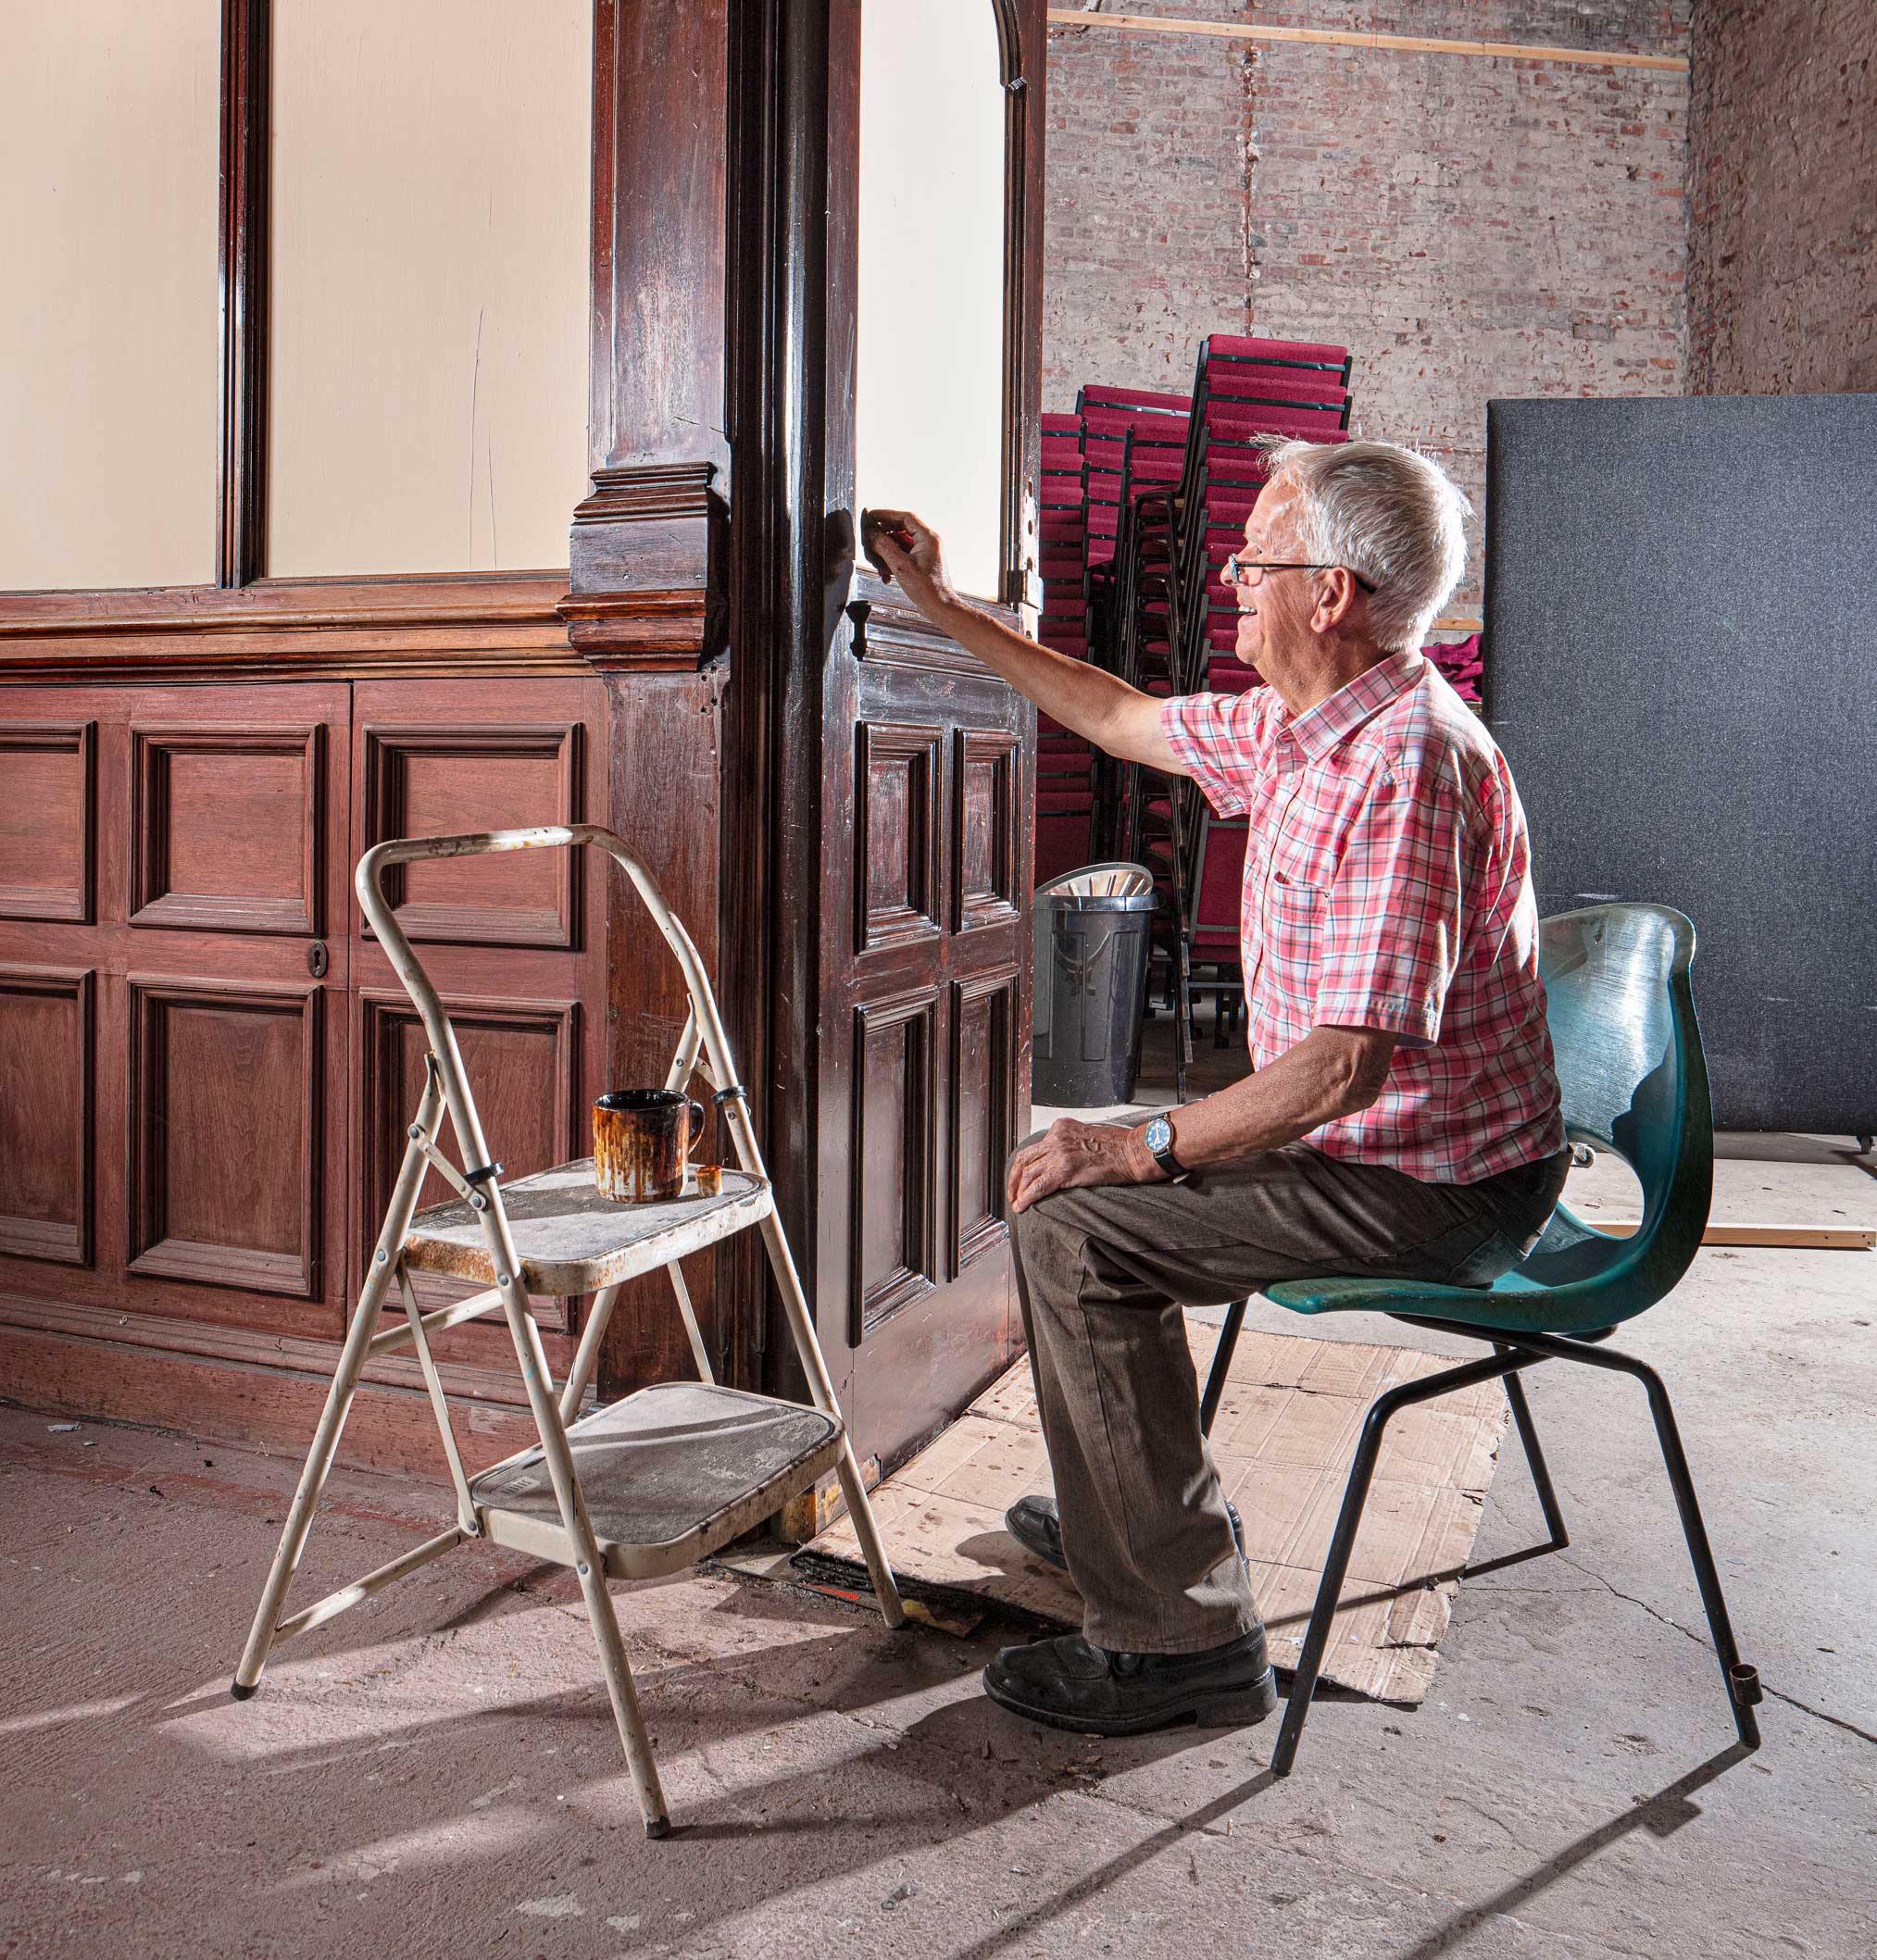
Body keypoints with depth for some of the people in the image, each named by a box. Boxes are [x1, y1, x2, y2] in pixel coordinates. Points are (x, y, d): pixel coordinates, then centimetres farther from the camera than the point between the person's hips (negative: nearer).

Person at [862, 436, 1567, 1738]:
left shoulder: (1405, 763, -26)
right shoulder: (1302, 727, 5)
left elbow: (1348, 1059, -32)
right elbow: (1122, 717, 20)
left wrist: (1145, 1146, -23)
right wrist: (942, 607, 23)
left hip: (1432, 1192, -10)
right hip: (1375, 1147, 10)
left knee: (1076, 1225, -18)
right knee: (1087, 1171, 20)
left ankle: (1185, 1639, -9)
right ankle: (1131, 1511, 33)